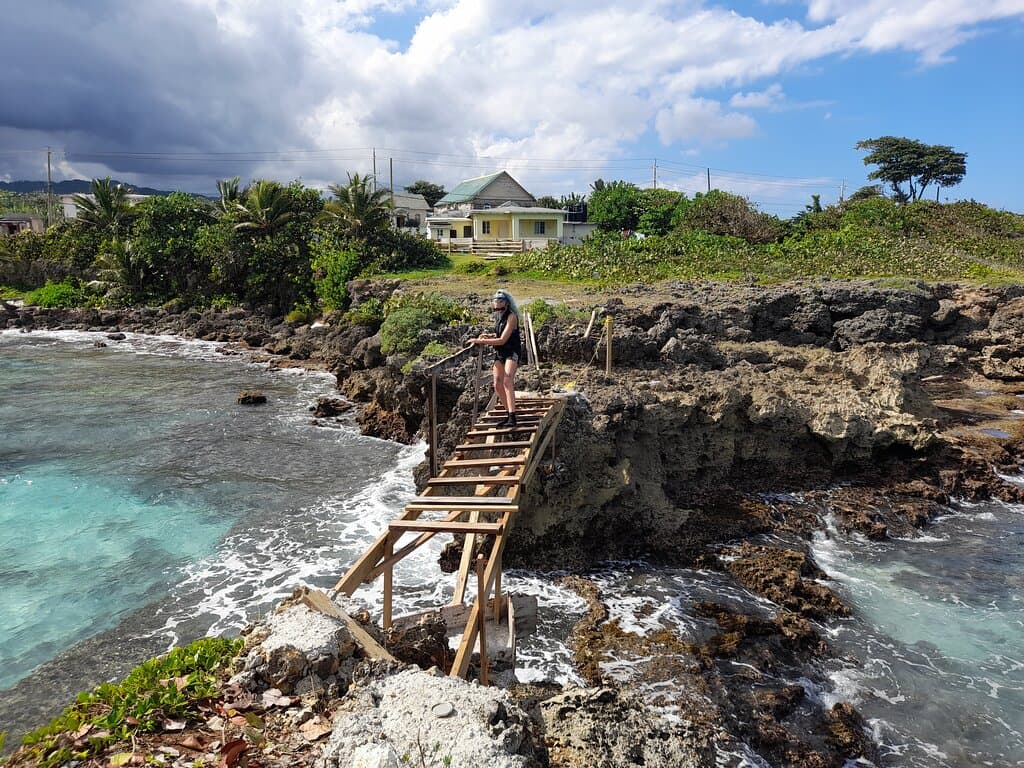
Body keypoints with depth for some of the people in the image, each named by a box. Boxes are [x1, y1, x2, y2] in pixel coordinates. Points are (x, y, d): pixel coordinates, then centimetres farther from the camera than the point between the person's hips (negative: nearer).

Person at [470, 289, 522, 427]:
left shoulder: (511, 316, -15)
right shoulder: (497, 316, 9)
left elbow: (502, 340, -21)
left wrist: (479, 341, -19)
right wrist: (488, 336, 7)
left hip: (512, 352, -8)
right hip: (499, 353, 8)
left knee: (507, 381, -25)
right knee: (497, 385, 2)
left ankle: (512, 417, -32)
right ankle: (509, 414, 16)